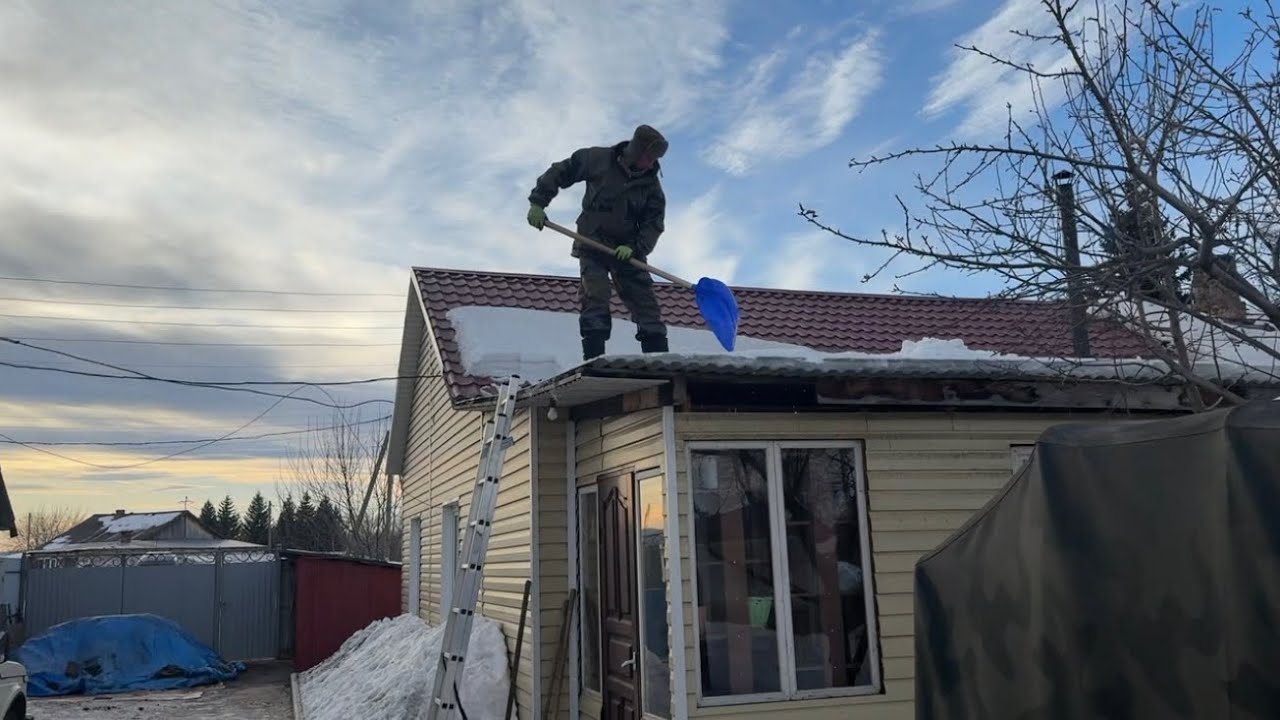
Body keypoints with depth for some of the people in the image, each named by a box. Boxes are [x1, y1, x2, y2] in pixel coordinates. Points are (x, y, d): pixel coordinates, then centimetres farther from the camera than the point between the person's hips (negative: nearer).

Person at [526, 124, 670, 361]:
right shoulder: (598, 159, -4)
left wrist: (636, 247, -18)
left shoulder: (651, 184, 2)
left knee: (646, 301, -2)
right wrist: (538, 202, -2)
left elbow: (654, 223, -1)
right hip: (593, 244, -3)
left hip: (627, 250, 3)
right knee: (595, 297, -18)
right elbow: (559, 172, 3)